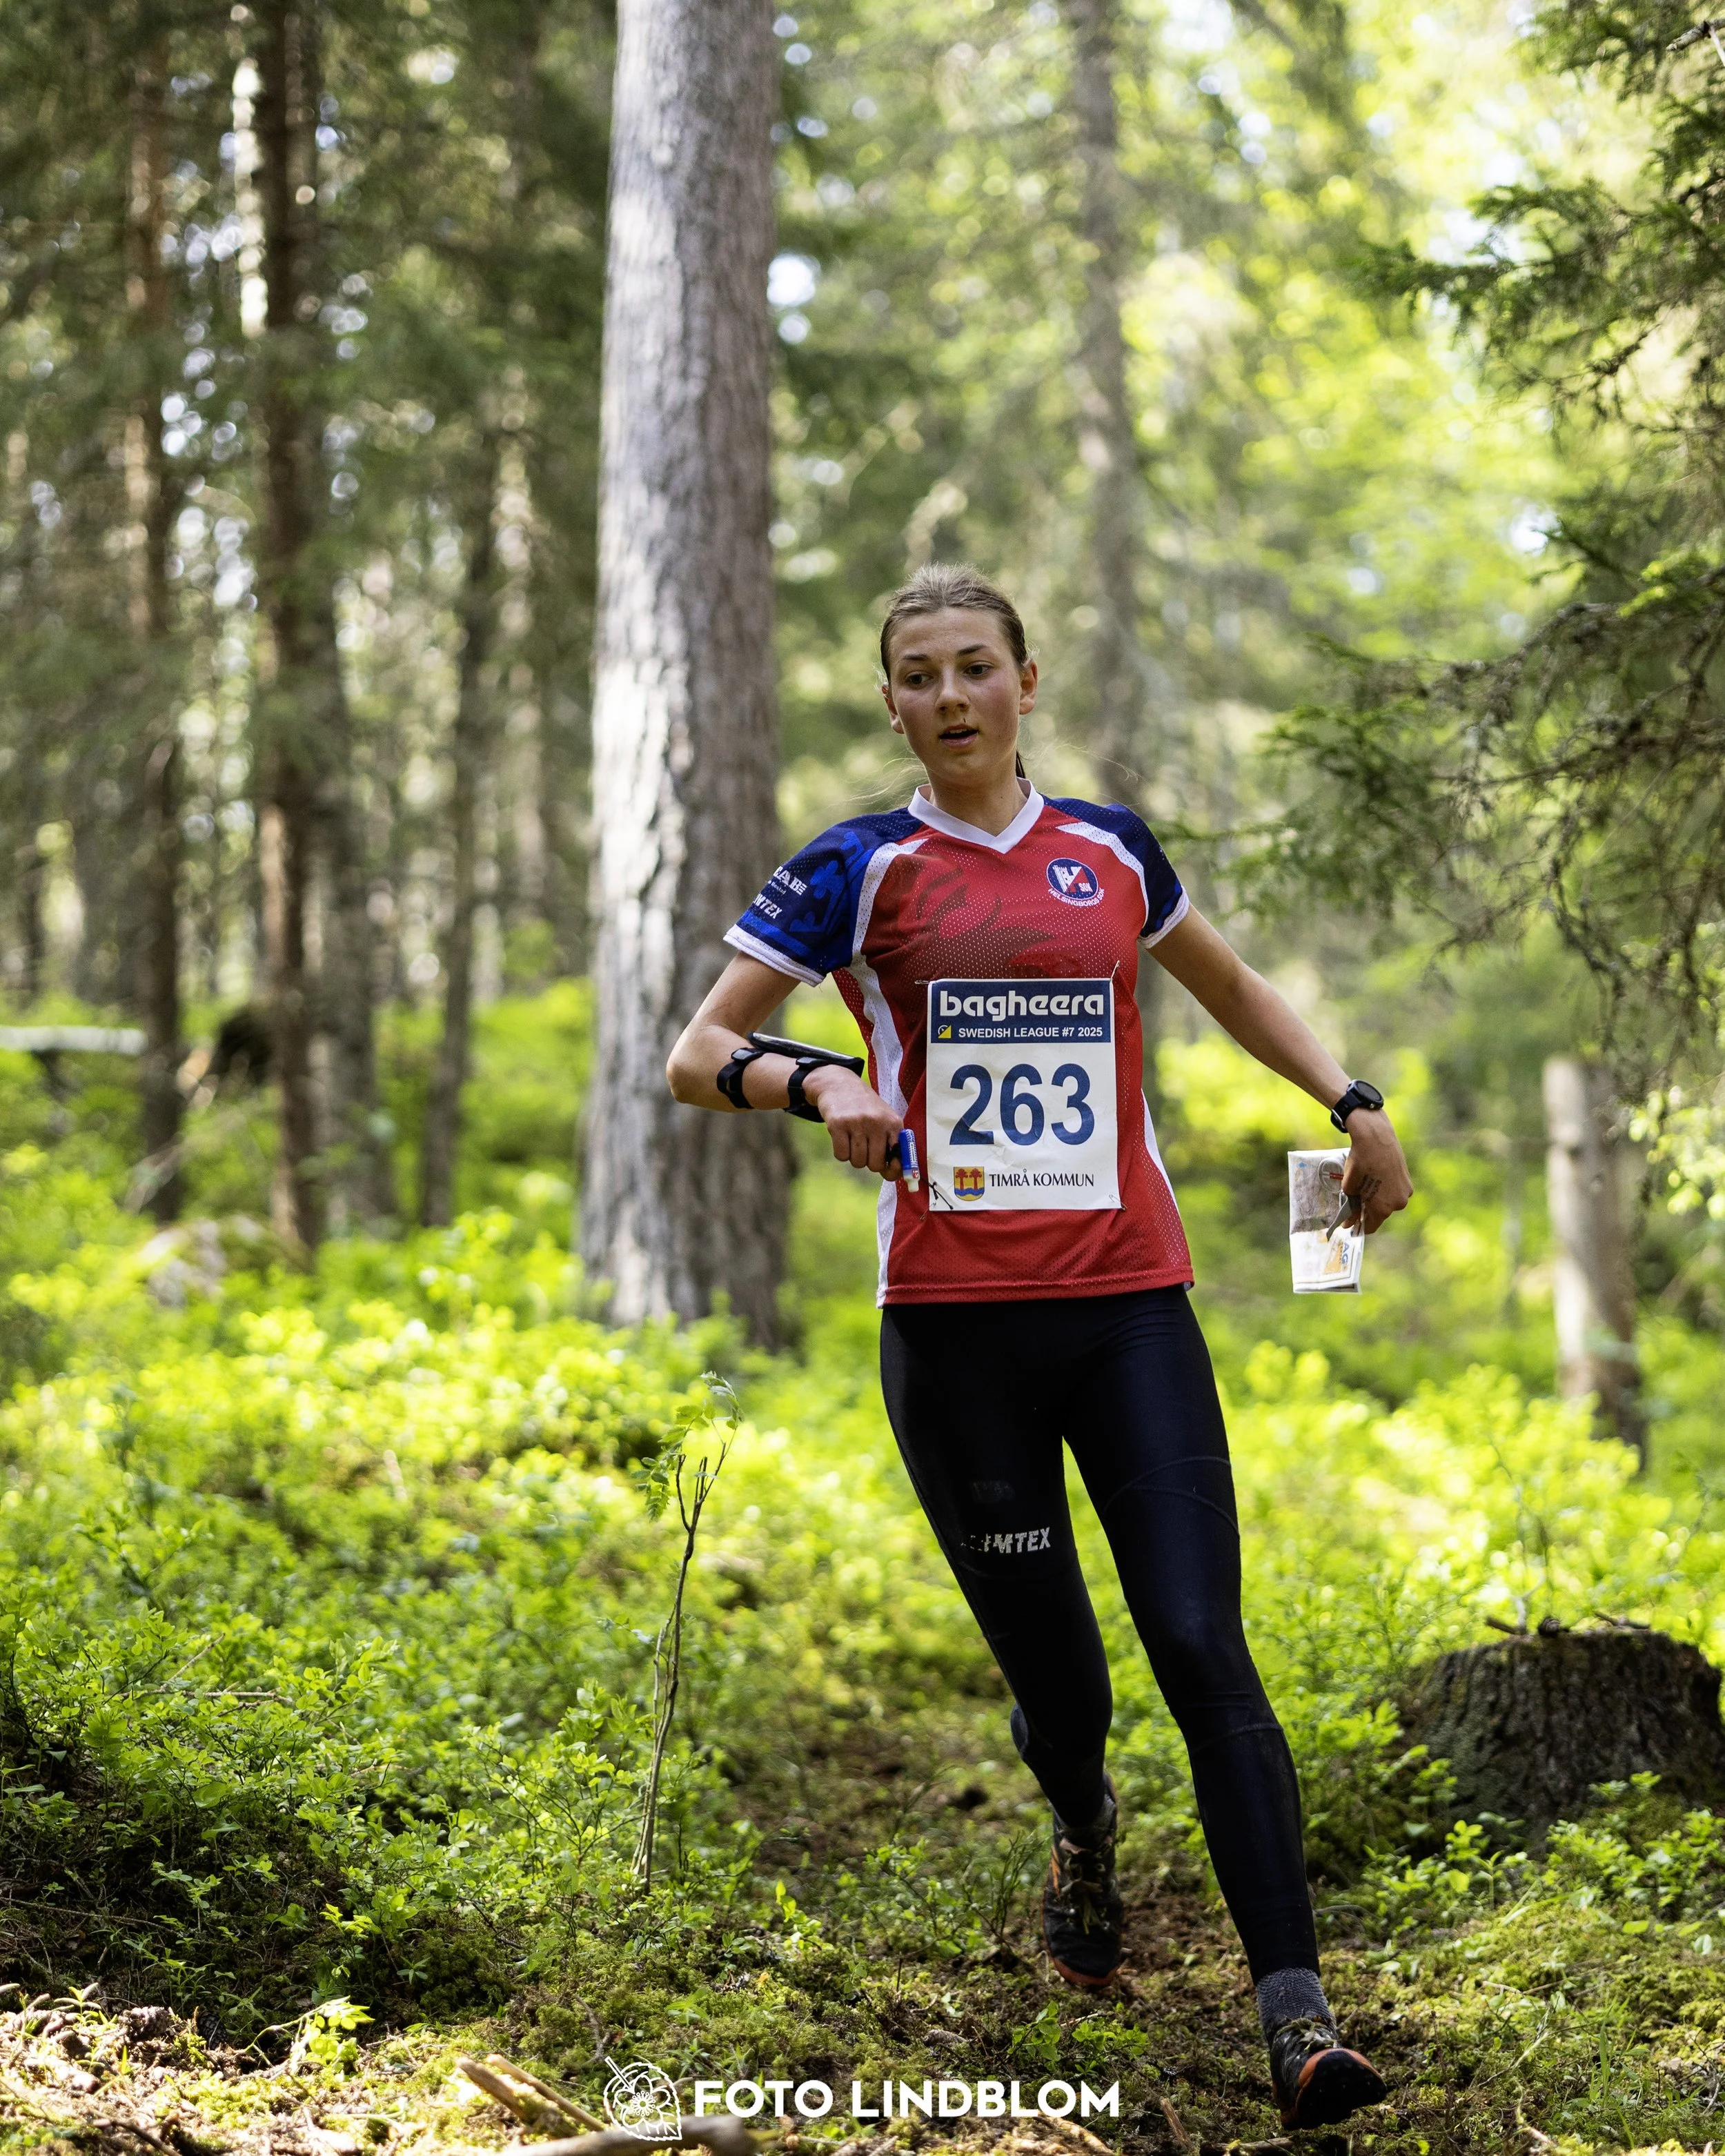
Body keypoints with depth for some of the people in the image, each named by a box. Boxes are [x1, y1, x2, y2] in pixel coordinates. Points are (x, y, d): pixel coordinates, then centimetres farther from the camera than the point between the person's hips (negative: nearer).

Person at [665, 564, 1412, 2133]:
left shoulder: (1112, 852, 11)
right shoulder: (862, 870, 3)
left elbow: (1229, 985, 30)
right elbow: (695, 1054, 0)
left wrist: (1353, 1101, 19)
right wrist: (815, 1082, -20)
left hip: (1130, 1306, 1)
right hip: (955, 1323, -1)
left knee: (1204, 1649, -11)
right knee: (1056, 1678, 4)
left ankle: (1297, 2016, -13)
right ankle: (1085, 1829, 40)